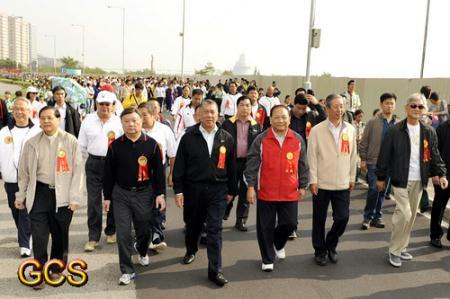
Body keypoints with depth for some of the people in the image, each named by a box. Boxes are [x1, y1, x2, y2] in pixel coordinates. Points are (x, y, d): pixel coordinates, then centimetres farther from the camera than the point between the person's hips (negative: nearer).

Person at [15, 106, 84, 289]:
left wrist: (75, 197, -10)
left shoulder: (71, 141, -5)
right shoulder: (32, 143, 3)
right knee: (38, 236, -1)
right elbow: (24, 171, 11)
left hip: (62, 195, -1)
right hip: (39, 193, 1)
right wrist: (21, 195, 12)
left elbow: (78, 170, -6)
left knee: (60, 235, 12)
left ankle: (56, 269, 32)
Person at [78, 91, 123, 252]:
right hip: (94, 164, 0)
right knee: (93, 200, 0)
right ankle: (93, 237, 9)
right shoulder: (88, 120, 2)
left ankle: (111, 231, 29)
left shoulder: (119, 122, -2)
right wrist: (92, 158, 8)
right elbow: (82, 145, 8)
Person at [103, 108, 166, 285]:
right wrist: (107, 197, 2)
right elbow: (108, 173, 3)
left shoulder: (151, 144, -4)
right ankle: (127, 270, 11)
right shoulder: (115, 146, -3)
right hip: (121, 193, 0)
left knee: (144, 229, 13)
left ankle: (142, 251, 46)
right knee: (123, 233, -1)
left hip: (144, 193, 0)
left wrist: (160, 193, -3)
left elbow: (158, 170, 0)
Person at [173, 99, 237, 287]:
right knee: (193, 224, 18)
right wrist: (178, 190, -5)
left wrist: (231, 191, 8)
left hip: (218, 190, 0)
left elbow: (231, 166, 7)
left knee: (215, 229, -3)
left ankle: (215, 270, 3)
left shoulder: (226, 138, 2)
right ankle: (191, 250, 46)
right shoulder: (189, 137, -2)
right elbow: (180, 165, -2)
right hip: (193, 188, 1)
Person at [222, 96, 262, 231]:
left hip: (249, 163, 1)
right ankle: (223, 214, 30)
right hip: (231, 162, -1)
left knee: (245, 192, 7)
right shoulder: (228, 123, 2)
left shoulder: (256, 125, 5)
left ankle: (241, 220, 18)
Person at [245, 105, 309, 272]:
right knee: (265, 228, 6)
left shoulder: (298, 140, 2)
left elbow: (303, 166, 8)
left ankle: (278, 244, 40)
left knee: (290, 224, 7)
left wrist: (302, 186, 8)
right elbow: (252, 165, -5)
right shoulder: (261, 140, -4)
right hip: (265, 193, -1)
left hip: (290, 193, 2)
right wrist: (251, 186, -9)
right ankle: (268, 259, 24)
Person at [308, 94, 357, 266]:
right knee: (319, 220, 8)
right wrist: (313, 180, -9)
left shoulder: (350, 130, 5)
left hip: (343, 184, 3)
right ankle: (320, 251, 26)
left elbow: (353, 155, 10)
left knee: (343, 218, 1)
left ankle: (331, 245, 28)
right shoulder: (317, 130, -6)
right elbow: (312, 156, -6)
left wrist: (352, 178, 10)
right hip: (322, 183, -2)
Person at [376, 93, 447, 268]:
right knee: (404, 214, -11)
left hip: (419, 181, 5)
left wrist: (440, 174, -5)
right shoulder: (395, 131, -6)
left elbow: (435, 155, 8)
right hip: (401, 179, -5)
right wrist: (380, 177, 0)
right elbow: (384, 155, -3)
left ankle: (402, 247, 26)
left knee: (411, 216, 11)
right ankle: (394, 251, 5)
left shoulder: (429, 132, 6)